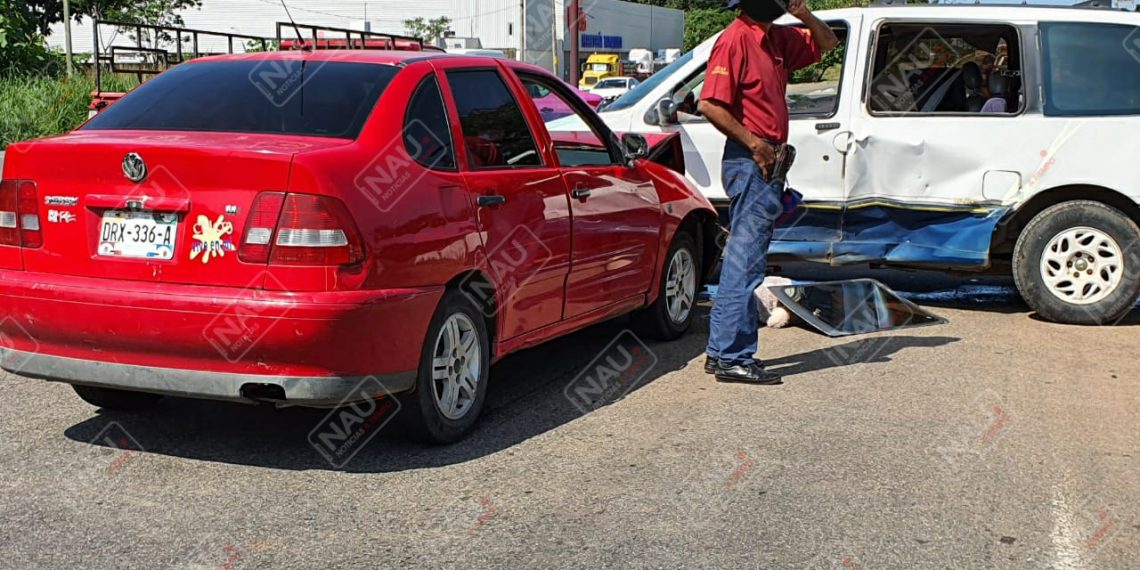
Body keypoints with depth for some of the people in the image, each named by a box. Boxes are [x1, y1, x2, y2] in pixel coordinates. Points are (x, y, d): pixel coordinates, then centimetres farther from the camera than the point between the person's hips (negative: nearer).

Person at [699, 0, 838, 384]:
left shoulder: (777, 39, 15)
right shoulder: (736, 39, -12)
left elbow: (826, 43, 27)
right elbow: (710, 104, -20)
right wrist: (753, 143, -20)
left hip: (767, 161, 10)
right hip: (750, 162, -10)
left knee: (742, 258, 12)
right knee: (746, 260, -9)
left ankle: (721, 352, 20)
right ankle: (734, 358, -5)